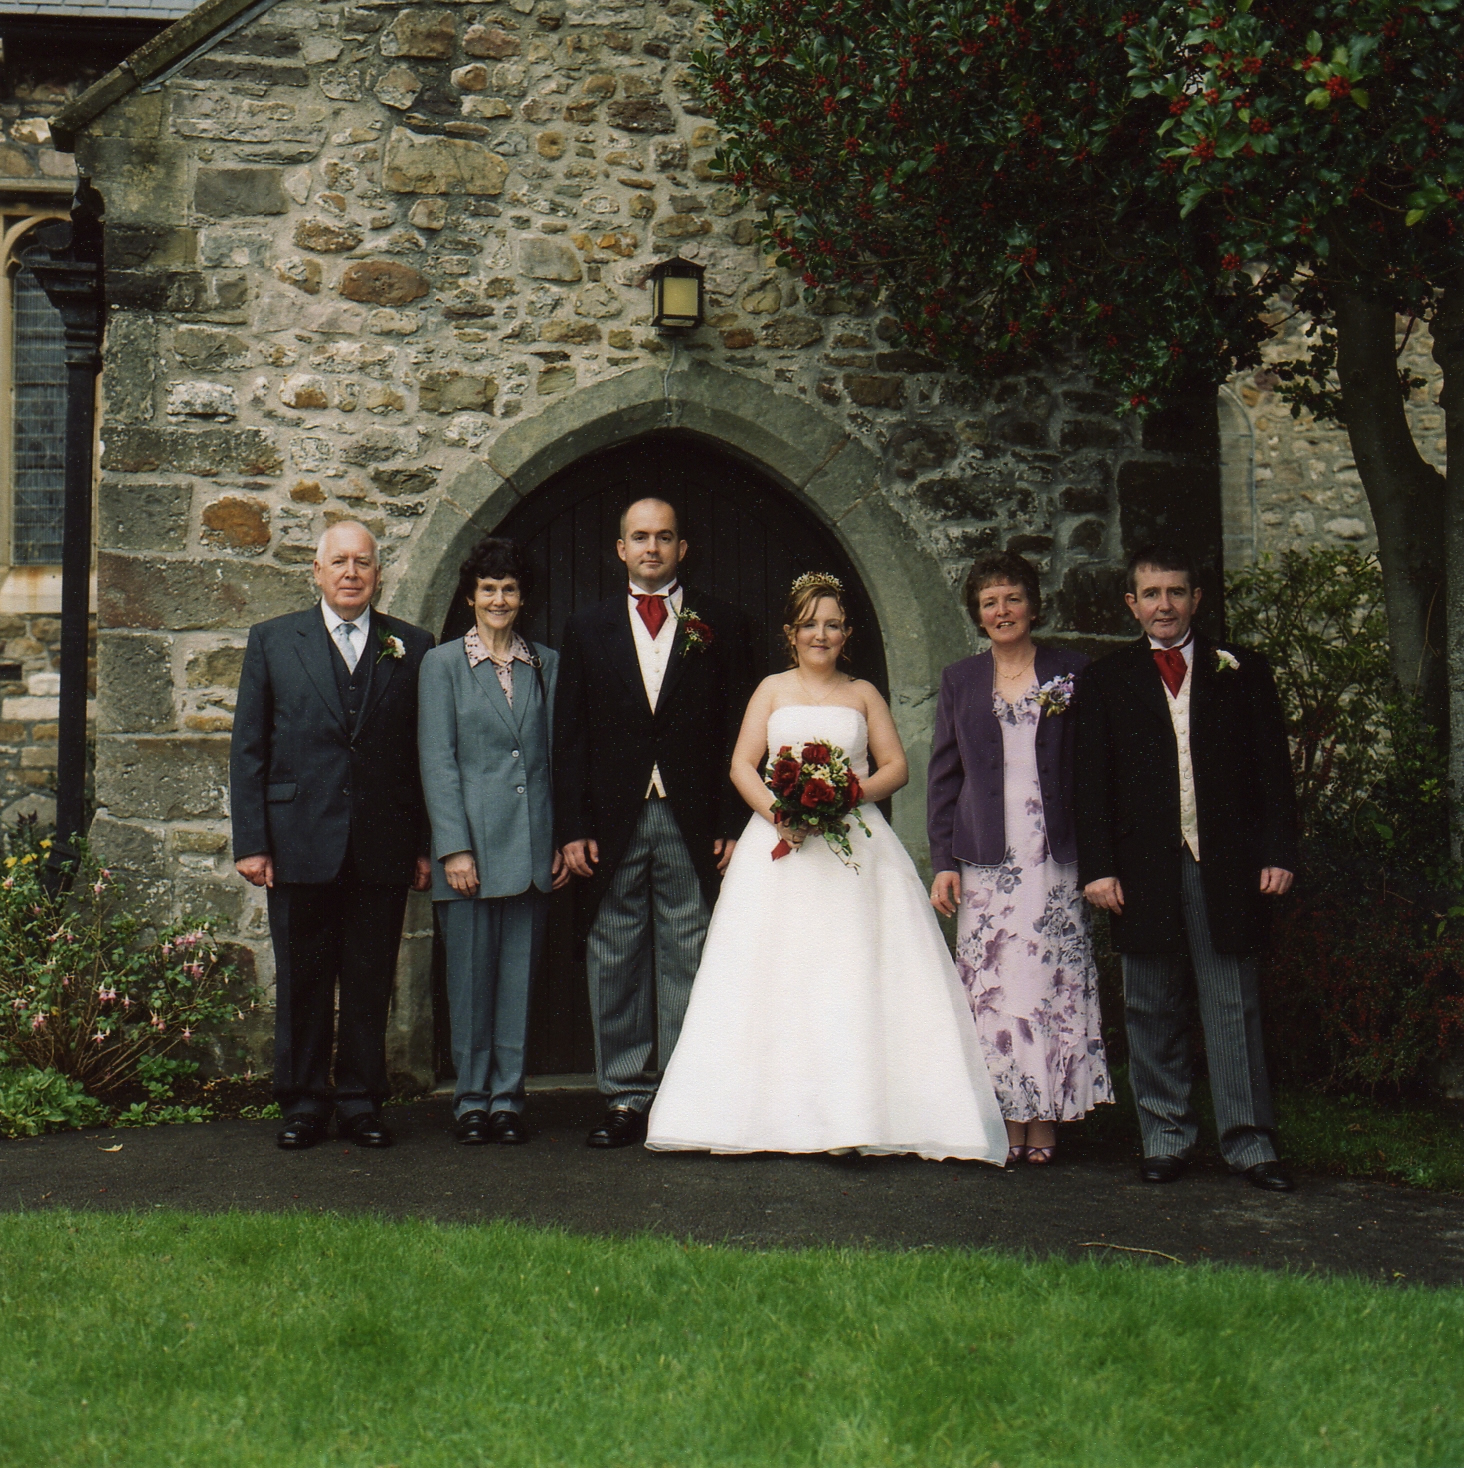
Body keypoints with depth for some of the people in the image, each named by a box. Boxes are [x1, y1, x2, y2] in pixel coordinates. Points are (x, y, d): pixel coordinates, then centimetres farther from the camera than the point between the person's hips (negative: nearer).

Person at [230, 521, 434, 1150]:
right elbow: (247, 750, 5)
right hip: (300, 843, 0)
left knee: (371, 982, 6)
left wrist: (425, 844, 1)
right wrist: (250, 841, -2)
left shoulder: (412, 648, 8)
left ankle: (360, 1103, 16)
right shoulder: (273, 641, 8)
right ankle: (303, 1103, 17)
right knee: (302, 981, 6)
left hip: (382, 849, 0)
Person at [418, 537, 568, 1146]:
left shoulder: (546, 664, 11)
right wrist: (454, 848, -10)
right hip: (472, 841, -2)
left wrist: (564, 840, 4)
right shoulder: (443, 663, 3)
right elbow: (437, 761, -2)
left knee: (519, 976, 6)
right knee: (471, 976, 2)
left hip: (532, 845, 2)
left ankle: (508, 1098, 13)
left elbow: (557, 755, 11)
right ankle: (471, 1100, 12)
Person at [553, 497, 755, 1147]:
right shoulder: (588, 628, 11)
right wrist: (572, 828, -1)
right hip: (615, 821, 1)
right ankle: (625, 1097, 11)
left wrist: (733, 824, -4)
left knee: (687, 961, 1)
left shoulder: (721, 625, 7)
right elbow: (569, 738, 8)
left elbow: (738, 734, 4)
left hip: (693, 823, -1)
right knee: (616, 963, 4)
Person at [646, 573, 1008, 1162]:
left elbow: (896, 766, 7)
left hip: (854, 843, 0)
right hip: (780, 844, 0)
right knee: (777, 975, -6)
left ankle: (858, 1115, -11)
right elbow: (742, 766, 5)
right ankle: (779, 1110, -5)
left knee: (856, 973, -9)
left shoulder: (863, 694, 14)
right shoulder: (772, 690, 13)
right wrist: (777, 811, -13)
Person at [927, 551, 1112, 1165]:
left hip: (1055, 858, -1)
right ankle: (1008, 1124, 4)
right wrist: (943, 862, 3)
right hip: (986, 860, 1)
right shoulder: (960, 680, 12)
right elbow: (943, 776, 12)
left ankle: (1045, 1124, 4)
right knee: (993, 988, -2)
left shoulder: (1071, 672, 7)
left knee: (1052, 982, -3)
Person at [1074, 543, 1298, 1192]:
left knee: (1232, 1006, 1)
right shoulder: (1104, 681, 9)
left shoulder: (1243, 672, 9)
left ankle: (1248, 1140, 6)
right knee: (1151, 1011, 7)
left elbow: (1273, 768, 7)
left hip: (1226, 865, -1)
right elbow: (1091, 783, 5)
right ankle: (1165, 1138, 16)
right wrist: (1097, 867, -4)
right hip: (1142, 868, 1)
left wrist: (1278, 852, -1)